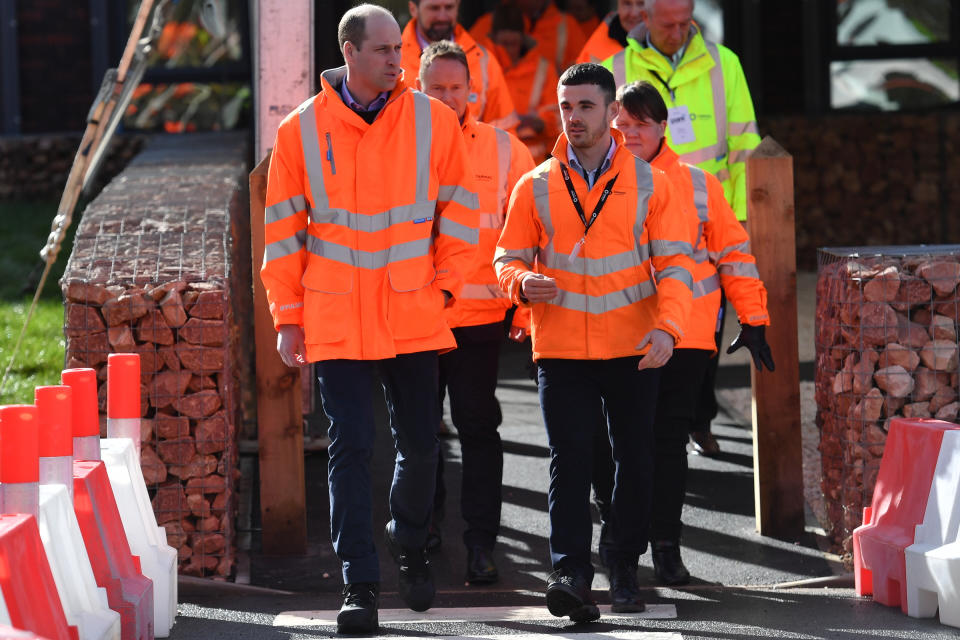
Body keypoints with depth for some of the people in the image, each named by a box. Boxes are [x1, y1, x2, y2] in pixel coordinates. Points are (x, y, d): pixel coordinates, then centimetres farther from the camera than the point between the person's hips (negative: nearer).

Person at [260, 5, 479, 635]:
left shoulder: (432, 121, 0)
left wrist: (445, 282, -1)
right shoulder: (301, 131, -1)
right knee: (350, 448, -3)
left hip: (414, 316, 1)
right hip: (336, 320, -1)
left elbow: (459, 206, 7)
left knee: (420, 445, 9)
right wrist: (287, 318, 2)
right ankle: (360, 585, 0)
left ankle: (411, 550, 34)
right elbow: (284, 229, 4)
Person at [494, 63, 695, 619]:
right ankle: (571, 571, -15)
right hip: (561, 349, 0)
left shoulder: (649, 183, 2)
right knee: (570, 459, -9)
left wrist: (668, 326, -16)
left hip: (633, 349, 0)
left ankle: (627, 569, 19)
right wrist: (524, 282, -16)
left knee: (635, 460, 7)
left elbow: (675, 261, 0)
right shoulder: (535, 188, 4)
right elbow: (508, 258, 9)